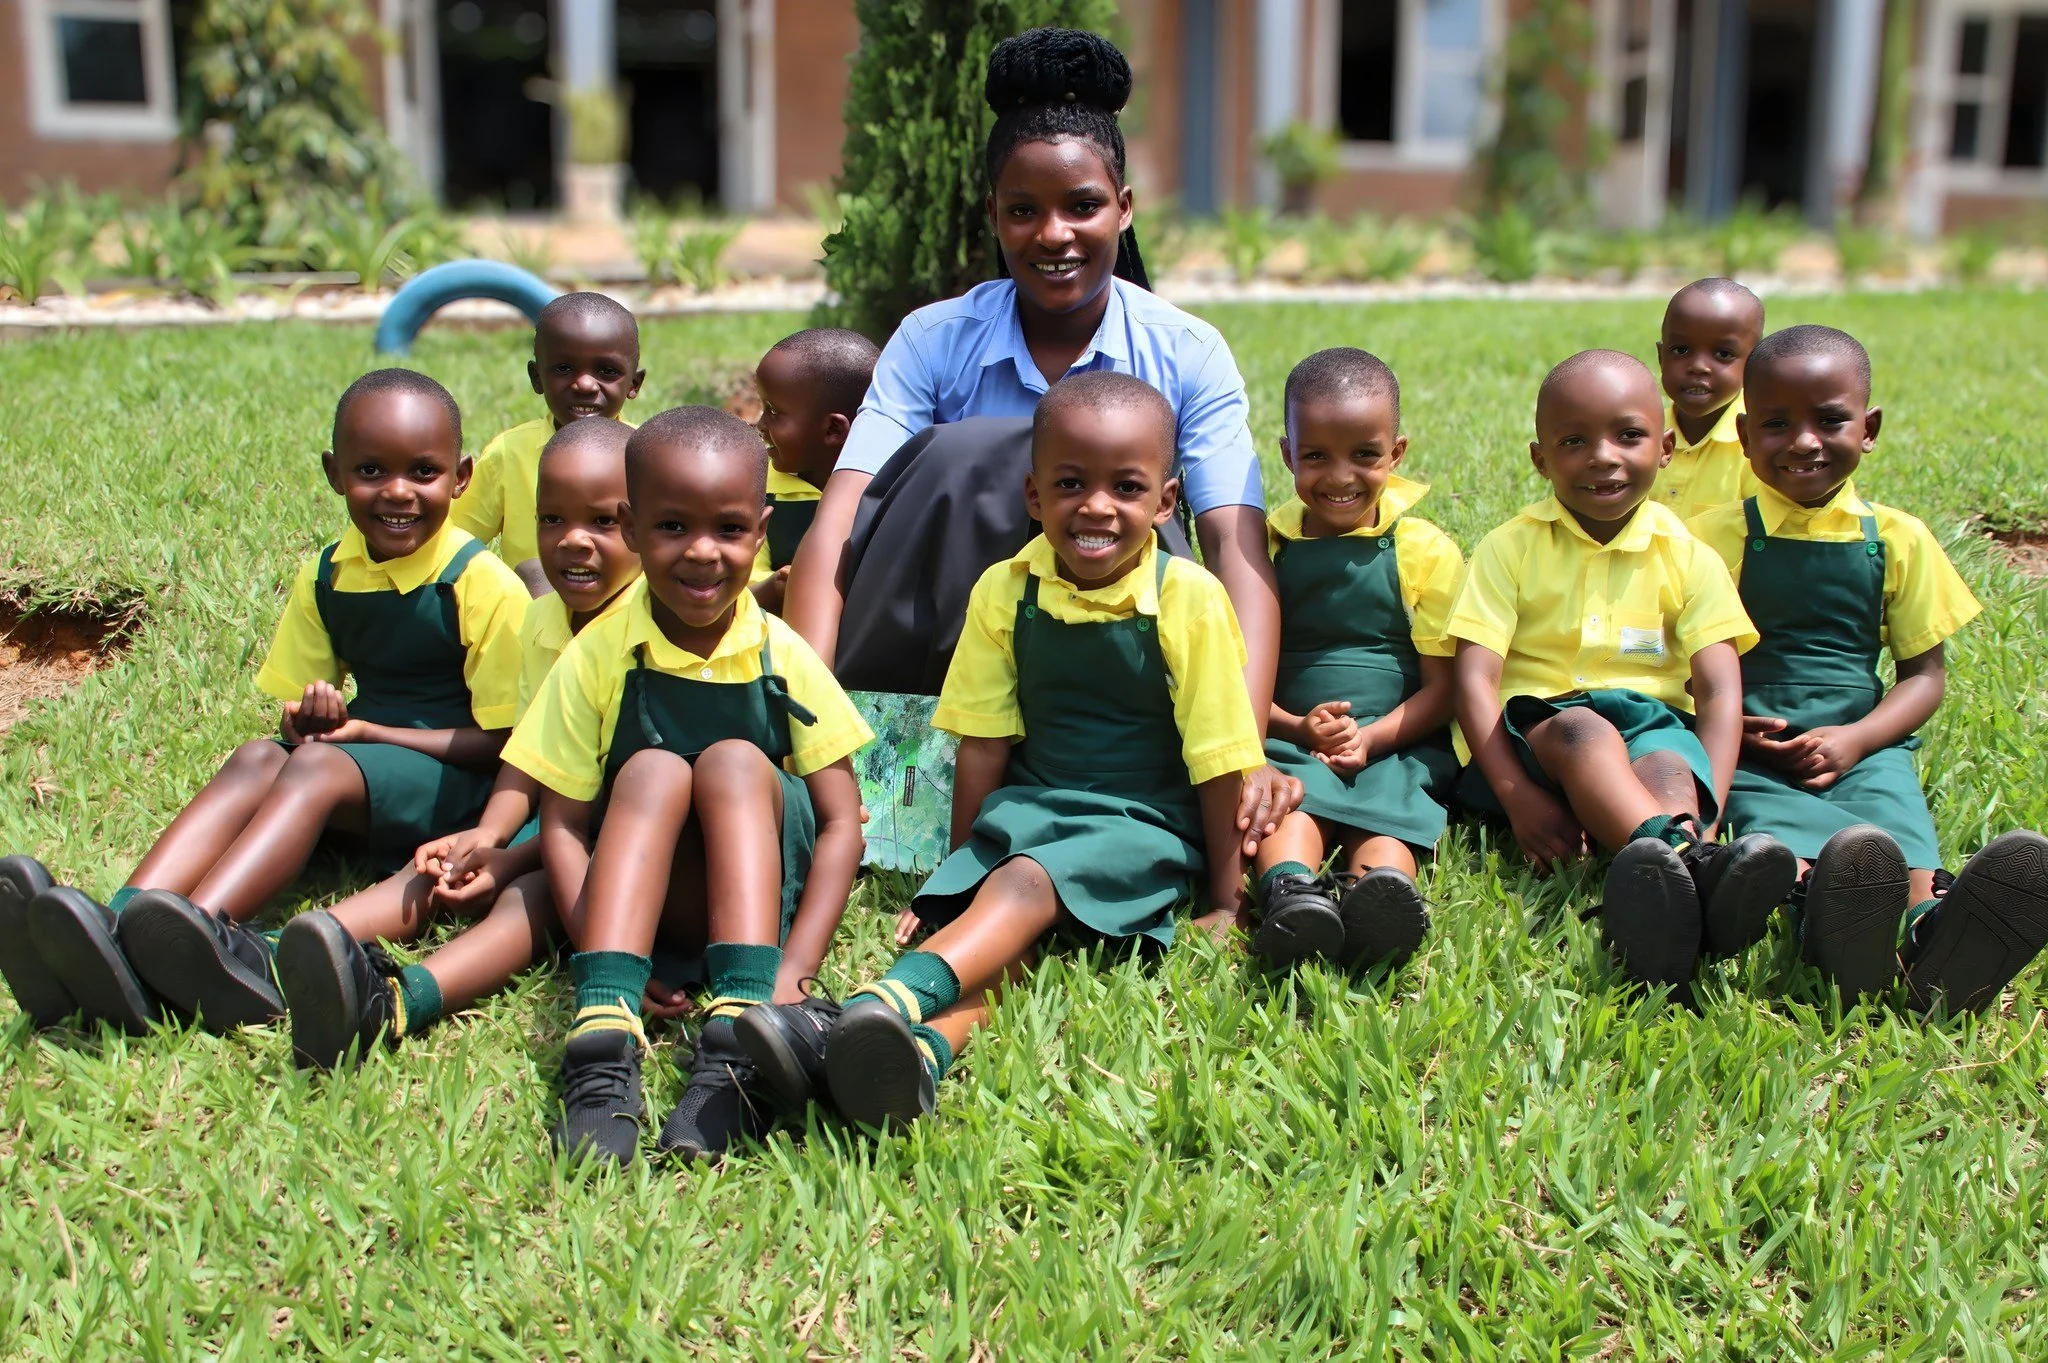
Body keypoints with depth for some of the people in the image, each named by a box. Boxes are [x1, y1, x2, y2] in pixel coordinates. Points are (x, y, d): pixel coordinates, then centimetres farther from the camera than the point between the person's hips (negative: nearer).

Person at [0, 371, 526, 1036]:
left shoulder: (484, 586, -11)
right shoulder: (325, 577, 8)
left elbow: (501, 742, -11)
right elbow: (304, 710, 14)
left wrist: (366, 730, -15)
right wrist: (307, 719, -12)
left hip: (453, 779, -6)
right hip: (361, 757, 6)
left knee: (317, 767, -31)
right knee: (257, 759, -23)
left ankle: (207, 930, -52)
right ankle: (120, 926, -44)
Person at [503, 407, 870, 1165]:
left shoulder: (784, 659, -4)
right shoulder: (598, 657, -4)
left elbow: (841, 825, -8)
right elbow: (561, 824, -6)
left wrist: (793, 971, -21)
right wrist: (603, 959, -22)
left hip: (765, 891, 0)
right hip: (652, 894, 0)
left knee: (734, 761, -26)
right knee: (654, 769, -27)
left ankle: (738, 1037, -42)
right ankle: (605, 1034, -44)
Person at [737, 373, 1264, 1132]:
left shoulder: (1190, 600, -7)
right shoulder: (1004, 593, 2)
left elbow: (1218, 763, -4)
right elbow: (983, 748, 5)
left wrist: (1223, 900, -2)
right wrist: (961, 871, 6)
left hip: (1145, 829, -4)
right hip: (1025, 814, 4)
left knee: (1027, 882, -32)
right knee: (1001, 939, -26)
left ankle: (886, 1007, -55)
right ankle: (930, 1043, -54)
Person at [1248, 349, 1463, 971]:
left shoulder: (1426, 551, 7)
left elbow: (1444, 686, 3)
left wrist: (1371, 738, -14)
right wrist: (1298, 728, -12)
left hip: (1397, 746, 0)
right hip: (1288, 742, 1)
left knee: (1385, 804, -33)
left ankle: (1381, 892, -63)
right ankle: (1290, 890, -61)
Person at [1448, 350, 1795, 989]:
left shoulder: (1689, 556, 7)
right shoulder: (1510, 548, 4)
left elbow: (1720, 691, -2)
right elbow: (1474, 678, -6)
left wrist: (1705, 809, -20)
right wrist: (1517, 796, -20)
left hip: (1652, 723, 2)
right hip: (1535, 729, -1)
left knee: (1668, 768, -34)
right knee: (1582, 731, -36)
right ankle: (1689, 862, -62)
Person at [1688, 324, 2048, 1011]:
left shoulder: (1898, 541, 13)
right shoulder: (1715, 538, 9)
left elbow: (1925, 673, 13)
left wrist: (1855, 739, -6)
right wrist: (1727, 723, -14)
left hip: (1863, 747, 1)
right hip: (1749, 753, -1)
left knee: (1893, 817, -34)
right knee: (1778, 825, -36)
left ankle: (1929, 939, -65)